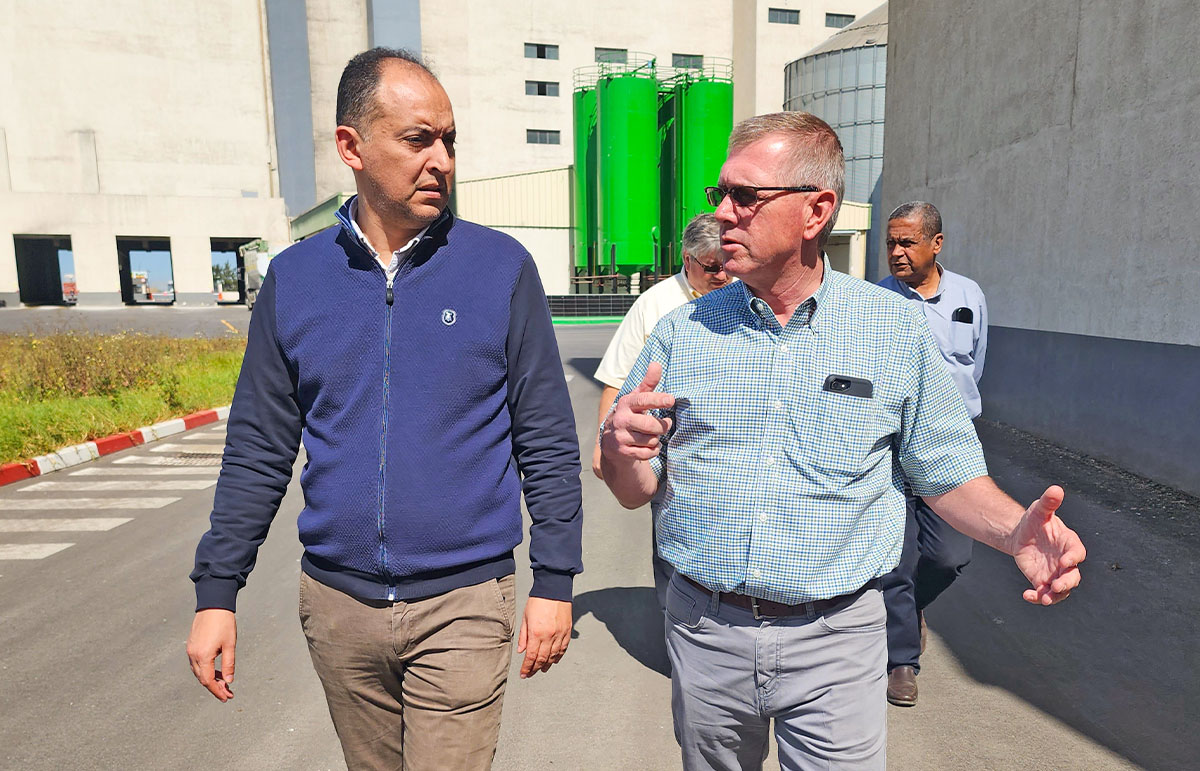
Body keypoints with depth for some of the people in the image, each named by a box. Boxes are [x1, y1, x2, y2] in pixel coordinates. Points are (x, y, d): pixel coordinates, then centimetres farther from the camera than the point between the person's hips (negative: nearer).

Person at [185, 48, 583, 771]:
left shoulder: (501, 267, -8)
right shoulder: (295, 278, 0)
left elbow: (549, 444, -5)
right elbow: (258, 449, 6)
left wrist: (555, 582, -5)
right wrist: (216, 590, 4)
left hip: (464, 602, -3)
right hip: (338, 601, 4)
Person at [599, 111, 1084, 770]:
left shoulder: (896, 331, -3)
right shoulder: (683, 331, -2)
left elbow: (947, 474, 3)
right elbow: (634, 493, 0)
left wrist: (1015, 530, -16)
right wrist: (620, 448, -21)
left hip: (834, 640, -1)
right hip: (704, 632, 2)